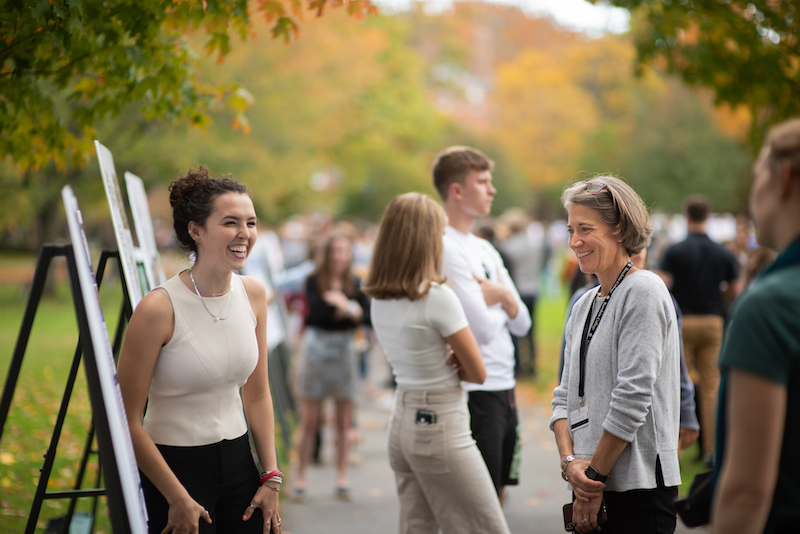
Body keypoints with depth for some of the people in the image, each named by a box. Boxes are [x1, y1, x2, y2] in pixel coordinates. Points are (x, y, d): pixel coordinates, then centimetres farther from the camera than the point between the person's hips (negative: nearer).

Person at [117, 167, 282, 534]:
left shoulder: (253, 294, 0)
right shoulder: (158, 309, -18)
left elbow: (257, 395, 9)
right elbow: (128, 420, -15)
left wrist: (271, 477, 4)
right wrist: (179, 498, -12)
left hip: (238, 459, 5)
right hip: (174, 464, -5)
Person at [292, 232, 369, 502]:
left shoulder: (355, 284, 7)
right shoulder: (314, 281, -2)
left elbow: (368, 315, -3)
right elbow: (317, 311, -17)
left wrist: (341, 307, -15)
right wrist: (349, 310, -10)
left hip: (344, 348, 3)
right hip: (317, 346, -3)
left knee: (344, 420, 4)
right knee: (309, 420, -2)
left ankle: (342, 479, 10)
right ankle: (300, 478, 6)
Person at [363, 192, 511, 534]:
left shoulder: (379, 300, 5)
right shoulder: (437, 297, -17)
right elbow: (478, 374, -11)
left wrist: (443, 363, -1)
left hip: (403, 421, 8)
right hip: (440, 425, -8)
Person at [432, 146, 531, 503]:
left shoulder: (485, 250, 15)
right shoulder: (448, 249, -14)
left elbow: (521, 323, 16)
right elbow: (483, 329, -21)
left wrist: (503, 296, -5)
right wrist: (498, 298, 0)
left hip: (505, 391, 9)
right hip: (476, 394, -9)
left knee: (496, 500, 14)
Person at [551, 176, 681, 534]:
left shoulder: (644, 291, -9)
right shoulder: (584, 305, 14)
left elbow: (633, 397, -16)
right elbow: (566, 395, 12)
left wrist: (594, 475, -13)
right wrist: (570, 461, -4)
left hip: (639, 487, -7)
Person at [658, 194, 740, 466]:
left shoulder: (675, 251, -6)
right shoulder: (724, 253, 3)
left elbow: (662, 286, -13)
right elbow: (734, 291, 6)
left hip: (682, 321, -2)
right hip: (713, 321, 2)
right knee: (710, 386, 6)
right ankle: (710, 448, 5)